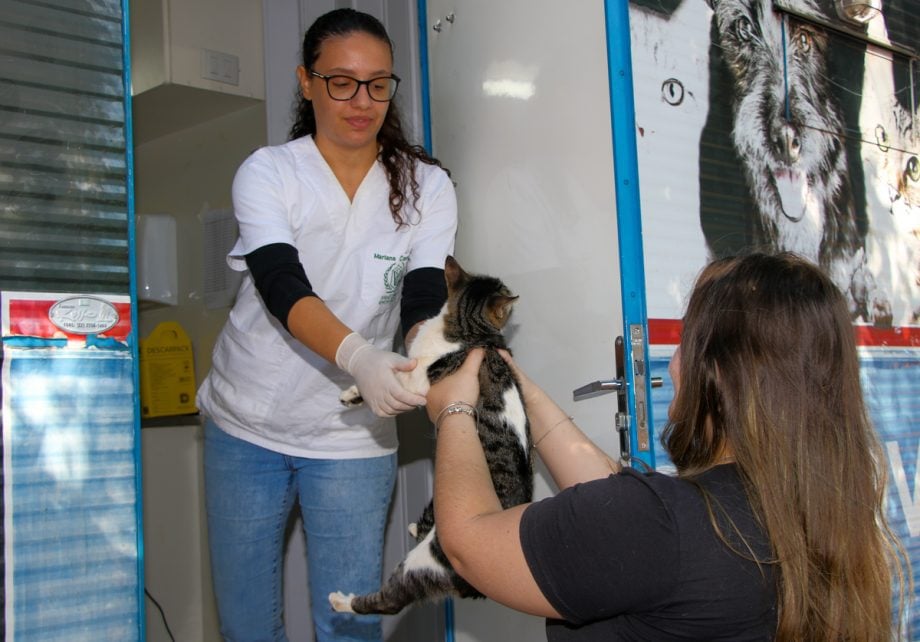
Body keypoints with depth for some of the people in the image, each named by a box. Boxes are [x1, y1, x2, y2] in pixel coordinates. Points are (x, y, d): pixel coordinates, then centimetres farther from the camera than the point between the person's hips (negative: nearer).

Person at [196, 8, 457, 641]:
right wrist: (357, 357, -43)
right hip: (247, 423, 0)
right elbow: (283, 288, -23)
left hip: (352, 437, 0)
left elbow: (424, 299, -14)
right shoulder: (267, 172, -7)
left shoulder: (426, 186, -2)